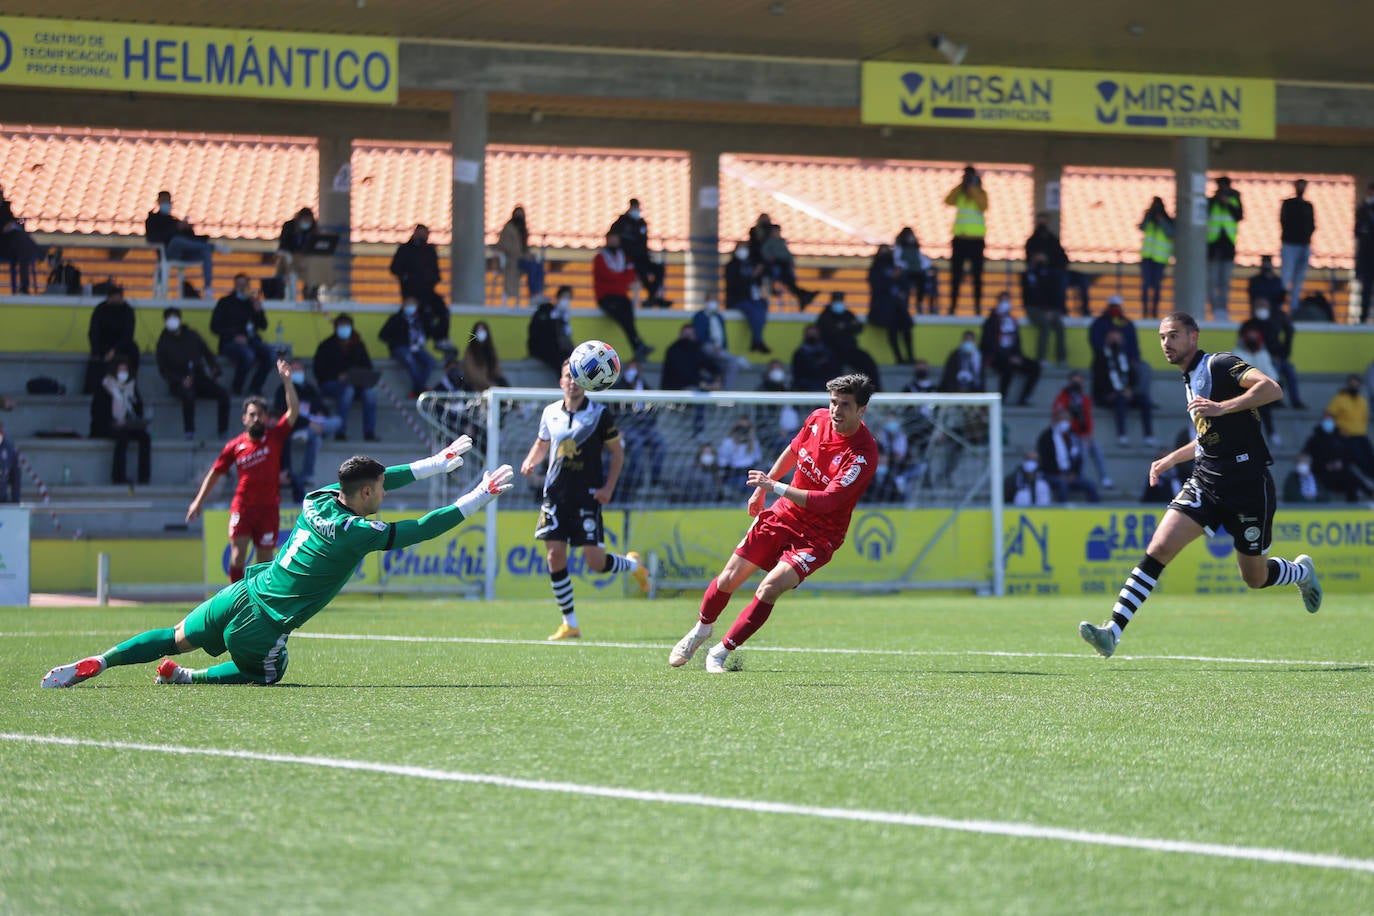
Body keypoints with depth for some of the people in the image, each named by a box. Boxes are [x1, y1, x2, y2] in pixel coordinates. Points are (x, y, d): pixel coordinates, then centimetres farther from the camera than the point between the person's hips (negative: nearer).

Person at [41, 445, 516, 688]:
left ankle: (95, 663, 6)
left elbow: (378, 479, 20)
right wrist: (479, 497, -2)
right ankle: (182, 677, 7)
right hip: (263, 625, -6)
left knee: (176, 639, 20)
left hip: (239, 595, 6)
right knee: (267, 674, 23)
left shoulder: (319, 499, 6)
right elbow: (421, 529, -11)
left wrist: (437, 462, 27)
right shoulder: (355, 533, -15)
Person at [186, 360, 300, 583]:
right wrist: (199, 500, 10)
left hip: (269, 506, 0)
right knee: (238, 553, -12)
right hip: (242, 505, 0)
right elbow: (215, 473, 14)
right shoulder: (235, 446, 6)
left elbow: (293, 410, -5)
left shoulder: (275, 437, 4)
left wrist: (286, 380, -12)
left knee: (265, 559, 3)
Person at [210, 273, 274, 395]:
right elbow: (215, 327, 0)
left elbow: (263, 326, 16)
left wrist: (258, 310, -3)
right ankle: (236, 388, -17)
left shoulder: (252, 302, 17)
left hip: (252, 340, 4)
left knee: (269, 354, -25)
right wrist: (234, 336, -13)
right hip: (230, 343, -4)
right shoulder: (225, 303, 6)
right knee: (247, 354, -37)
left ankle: (255, 386, -9)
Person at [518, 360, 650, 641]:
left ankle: (632, 564, 27)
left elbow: (617, 451, 1)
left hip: (588, 495, -4)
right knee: (555, 555, -6)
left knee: (595, 561, -8)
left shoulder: (599, 414, -4)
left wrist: (608, 488, -8)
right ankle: (570, 624, 4)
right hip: (556, 493, 4)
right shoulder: (551, 413, 7)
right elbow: (542, 443, 23)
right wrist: (530, 461, 1)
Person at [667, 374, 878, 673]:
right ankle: (700, 631, 35)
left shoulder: (863, 455, -26)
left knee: (770, 588, -23)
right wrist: (762, 488, 22)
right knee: (729, 580, 6)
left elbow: (826, 501, -32)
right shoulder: (818, 419, -6)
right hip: (783, 514, 5)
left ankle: (720, 653, -6)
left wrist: (776, 487, -33)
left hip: (817, 537, -5)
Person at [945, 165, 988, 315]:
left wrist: (973, 190, -14)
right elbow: (948, 201, -9)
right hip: (960, 237, 3)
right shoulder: (959, 194, 9)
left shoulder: (981, 193, 2)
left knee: (976, 273, -1)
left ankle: (977, 305, 2)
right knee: (956, 273, 1)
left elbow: (983, 206, -17)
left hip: (976, 239, -3)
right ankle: (953, 304, 4)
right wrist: (960, 186, -9)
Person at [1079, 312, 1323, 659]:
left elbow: (1272, 389, -26)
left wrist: (1222, 407, -35)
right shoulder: (1190, 379, 16)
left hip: (1248, 486, -6)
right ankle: (1113, 631, -21)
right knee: (1159, 547, -14)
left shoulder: (1220, 365, -10)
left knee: (1254, 578, 7)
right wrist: (1172, 458, 28)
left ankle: (1302, 572, 43)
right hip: (1205, 483, 6)